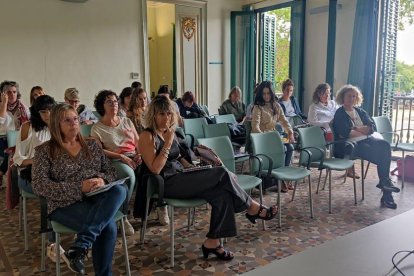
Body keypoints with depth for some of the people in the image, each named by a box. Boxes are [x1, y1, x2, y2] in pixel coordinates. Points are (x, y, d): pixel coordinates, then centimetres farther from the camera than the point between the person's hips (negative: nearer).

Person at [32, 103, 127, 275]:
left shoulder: (92, 144, 16)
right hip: (66, 203, -4)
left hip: (97, 198, 5)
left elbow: (110, 171, 14)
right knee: (107, 226, -32)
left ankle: (80, 247, -33)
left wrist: (102, 180, -12)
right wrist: (79, 187, -20)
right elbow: (39, 186, -8)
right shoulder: (45, 150, 3)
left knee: (119, 190, -32)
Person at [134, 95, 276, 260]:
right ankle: (253, 209, -3)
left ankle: (212, 242, -13)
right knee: (222, 173, -19)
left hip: (179, 178, 8)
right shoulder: (147, 136, -8)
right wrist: (168, 143, -18)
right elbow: (155, 169, -18)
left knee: (222, 193, -19)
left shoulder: (170, 132, 15)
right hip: (166, 184, -8)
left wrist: (194, 169, 11)